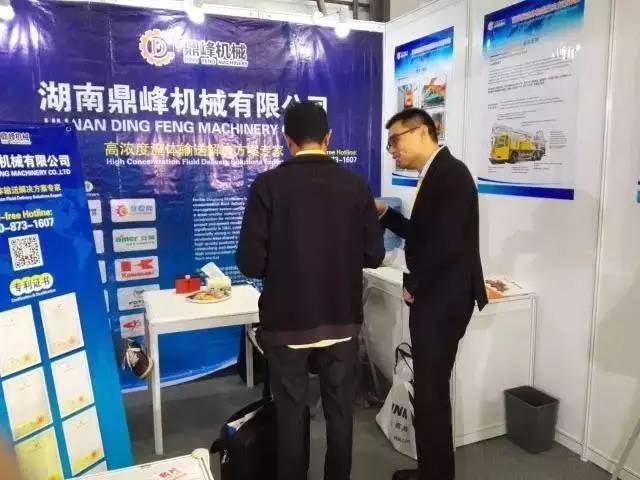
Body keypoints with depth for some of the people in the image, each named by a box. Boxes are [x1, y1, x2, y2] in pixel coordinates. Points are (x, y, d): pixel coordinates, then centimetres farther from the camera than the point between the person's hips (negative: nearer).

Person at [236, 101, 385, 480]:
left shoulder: (268, 185, -12)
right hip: (342, 319, 2)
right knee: (340, 411, 18)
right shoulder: (356, 186, -5)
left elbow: (251, 262, -14)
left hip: (287, 321, -2)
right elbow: (374, 256, -2)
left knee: (292, 414, 15)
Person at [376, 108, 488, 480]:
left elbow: (447, 243, -25)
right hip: (434, 299, 9)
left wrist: (414, 287, -13)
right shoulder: (436, 174, 13)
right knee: (429, 390, 18)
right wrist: (383, 212, 11)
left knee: (431, 392, 3)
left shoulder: (450, 173, -17)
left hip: (442, 300, -9)